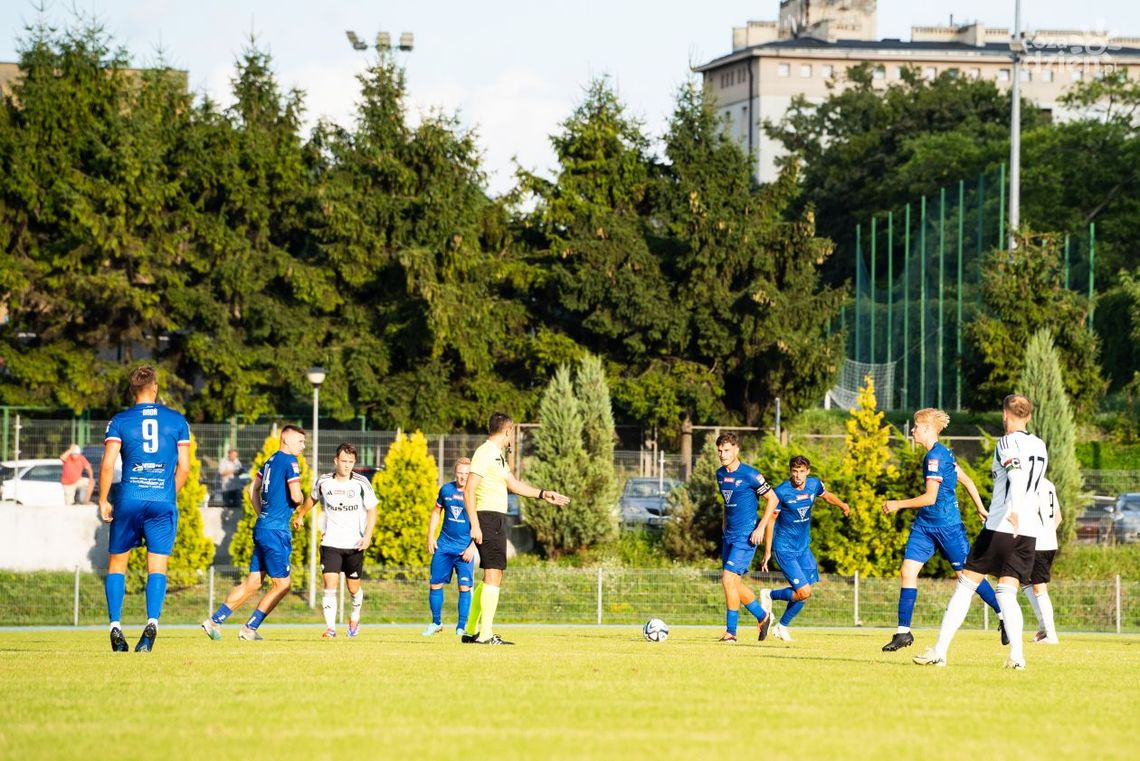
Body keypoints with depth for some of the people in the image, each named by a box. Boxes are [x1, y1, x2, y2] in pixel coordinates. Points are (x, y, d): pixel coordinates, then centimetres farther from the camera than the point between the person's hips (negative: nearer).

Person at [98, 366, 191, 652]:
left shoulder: (119, 421, 1)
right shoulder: (177, 421, 6)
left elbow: (107, 465, -6)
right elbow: (183, 467, 6)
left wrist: (103, 501, 4)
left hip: (128, 500, 0)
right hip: (163, 501, 0)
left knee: (117, 563, 11)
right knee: (157, 566, 1)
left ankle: (115, 626, 2)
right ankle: (152, 622, -20)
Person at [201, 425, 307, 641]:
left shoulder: (271, 461, 16)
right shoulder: (290, 462, -11)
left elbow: (253, 489, 23)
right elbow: (295, 496, -18)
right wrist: (300, 502, 4)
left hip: (263, 526, 9)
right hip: (276, 531, -9)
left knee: (253, 583, 11)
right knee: (282, 585, 0)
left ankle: (214, 620, 8)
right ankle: (250, 628, 2)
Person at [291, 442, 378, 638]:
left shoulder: (361, 483, -6)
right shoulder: (323, 482, -1)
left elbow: (372, 510, 0)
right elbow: (313, 498, 22)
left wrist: (368, 535, -13)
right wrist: (300, 515, 35)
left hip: (354, 545, 0)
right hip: (330, 544, 0)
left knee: (353, 587, 10)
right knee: (330, 585, -15)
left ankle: (355, 617, 40)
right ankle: (330, 627, -17)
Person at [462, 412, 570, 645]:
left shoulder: (498, 454, 19)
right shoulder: (485, 453, -11)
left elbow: (514, 484, 29)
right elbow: (469, 490, -17)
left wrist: (543, 494, 31)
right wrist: (475, 525, -22)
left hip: (498, 520, 10)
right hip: (489, 518, -10)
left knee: (492, 576, 13)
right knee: (493, 575, -13)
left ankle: (473, 632, 17)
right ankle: (486, 633, -16)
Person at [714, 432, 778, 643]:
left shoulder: (750, 475, -13)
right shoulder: (720, 474, 9)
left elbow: (772, 499, -8)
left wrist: (761, 527, -13)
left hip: (746, 536, -8)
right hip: (729, 534, 8)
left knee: (728, 579, -14)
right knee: (734, 583, 9)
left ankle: (731, 631, -7)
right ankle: (762, 615, 29)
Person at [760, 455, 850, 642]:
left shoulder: (814, 484, -2)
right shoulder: (781, 492, -18)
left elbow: (826, 495, 21)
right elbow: (770, 521, -12)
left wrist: (842, 504, 0)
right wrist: (767, 553, -10)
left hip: (803, 547, 6)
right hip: (785, 549, -6)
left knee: (801, 593, 7)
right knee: (804, 592, -14)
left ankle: (782, 626, 27)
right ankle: (769, 595, 10)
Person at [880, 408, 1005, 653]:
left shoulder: (935, 456, -18)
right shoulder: (941, 453, 12)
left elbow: (930, 497, -21)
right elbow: (966, 480, 18)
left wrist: (898, 504, -12)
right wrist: (980, 508, 22)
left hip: (946, 525, -9)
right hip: (926, 524, 9)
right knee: (907, 571, -2)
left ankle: (1003, 616, 18)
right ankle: (903, 631, -1)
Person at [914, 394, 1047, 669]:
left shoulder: (1008, 443, -5)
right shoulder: (1040, 447, 15)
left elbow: (1016, 474, -25)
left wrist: (1014, 511, -40)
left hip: (1001, 526, -6)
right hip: (1029, 531, 6)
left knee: (966, 584, 2)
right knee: (1007, 593, 5)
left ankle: (939, 651, 0)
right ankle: (1016, 655, -16)